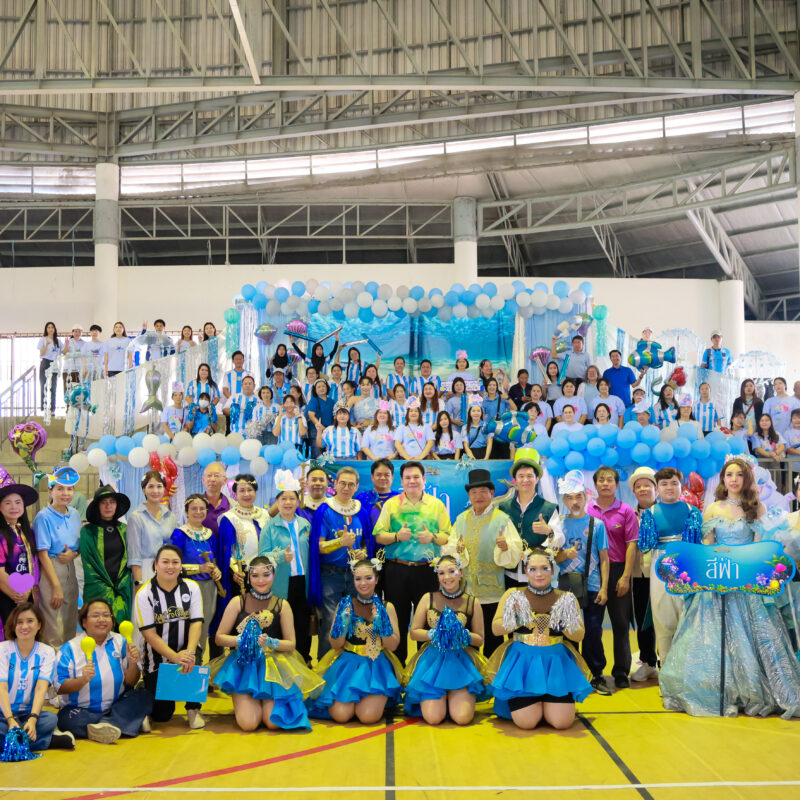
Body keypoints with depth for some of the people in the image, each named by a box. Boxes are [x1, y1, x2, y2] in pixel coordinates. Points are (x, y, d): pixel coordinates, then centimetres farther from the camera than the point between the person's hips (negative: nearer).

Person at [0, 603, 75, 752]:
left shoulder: (47, 652, 3)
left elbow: (41, 688, -10)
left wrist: (32, 719, -28)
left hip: (29, 714, 1)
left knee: (51, 718, -32)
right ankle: (47, 740, -26)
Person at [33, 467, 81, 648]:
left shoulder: (75, 515, 8)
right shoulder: (44, 517, -10)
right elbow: (43, 554, -12)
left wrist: (73, 554, -6)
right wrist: (56, 586, -15)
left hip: (70, 569, 6)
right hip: (50, 571, -6)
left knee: (70, 623, 11)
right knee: (54, 627, -5)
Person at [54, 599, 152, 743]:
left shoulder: (119, 642, 3)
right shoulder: (70, 648, -6)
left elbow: (131, 683, 3)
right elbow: (59, 687, -14)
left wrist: (133, 664, -17)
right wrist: (83, 679, -31)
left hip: (116, 707, 4)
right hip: (80, 710, -4)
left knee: (145, 696, -18)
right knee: (69, 719, -34)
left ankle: (106, 725, -32)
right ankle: (129, 723, -30)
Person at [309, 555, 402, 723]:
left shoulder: (386, 607, -1)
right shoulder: (345, 605, 0)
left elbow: (392, 646, -3)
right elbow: (335, 645, 1)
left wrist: (381, 623, -18)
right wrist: (342, 622, -16)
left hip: (376, 665, -1)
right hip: (348, 663, 1)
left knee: (368, 716, -21)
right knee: (340, 715, -19)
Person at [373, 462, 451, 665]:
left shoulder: (437, 504, 8)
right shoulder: (391, 504, 8)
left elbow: (448, 536, 5)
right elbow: (379, 536, 3)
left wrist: (433, 537, -14)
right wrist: (397, 536, -14)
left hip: (427, 570, 0)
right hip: (397, 570, 0)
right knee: (397, 619, 5)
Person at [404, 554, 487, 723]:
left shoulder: (472, 602, 4)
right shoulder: (428, 598, 3)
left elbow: (479, 639, 6)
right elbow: (414, 632, 4)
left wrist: (462, 634, -13)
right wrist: (434, 633, -13)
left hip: (461, 661, 0)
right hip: (432, 660, 0)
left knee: (462, 717, -17)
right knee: (433, 718, -16)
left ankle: (457, 696, 17)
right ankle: (440, 696, 19)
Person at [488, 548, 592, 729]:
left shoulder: (565, 598, 6)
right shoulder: (513, 595, 4)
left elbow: (579, 636, 4)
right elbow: (496, 629, -1)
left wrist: (567, 621, -16)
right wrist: (515, 618, -18)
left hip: (556, 662, 1)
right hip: (521, 661, -1)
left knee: (562, 722, -15)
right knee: (526, 722, -18)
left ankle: (546, 702, 20)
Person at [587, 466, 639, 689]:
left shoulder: (626, 511, 0)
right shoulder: (587, 511, 6)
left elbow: (631, 545, -4)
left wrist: (625, 577, -11)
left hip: (617, 570, -2)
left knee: (620, 622, 3)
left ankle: (621, 672, 12)